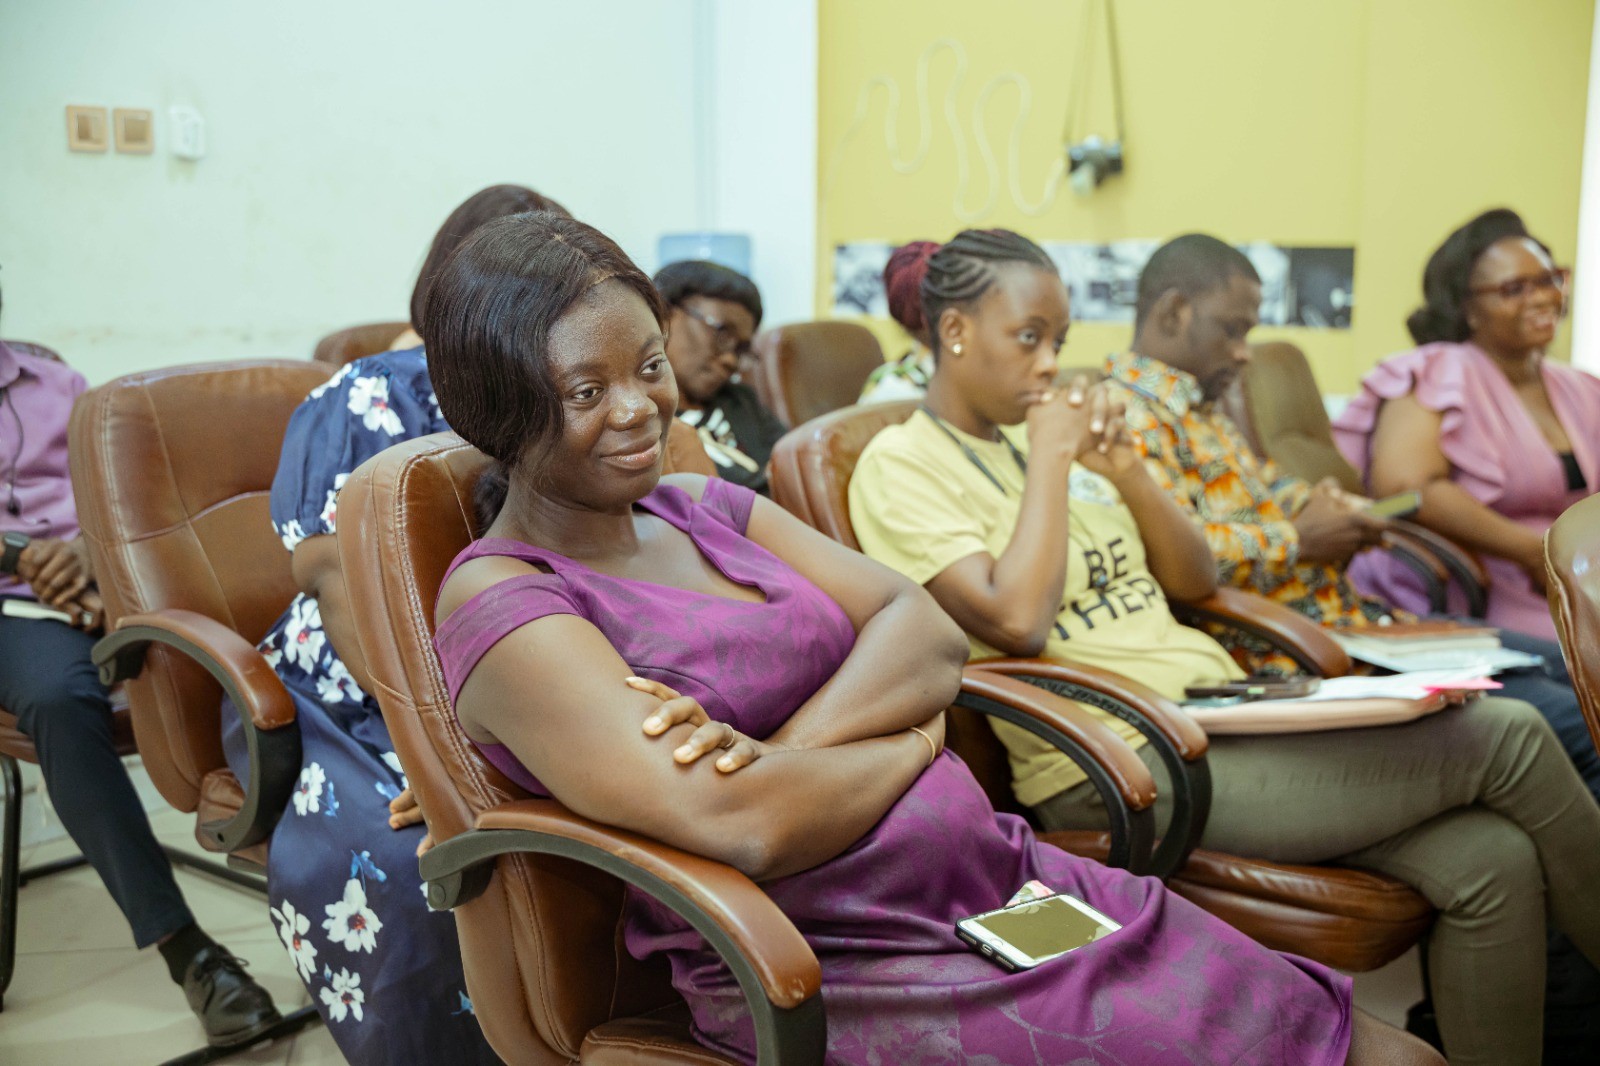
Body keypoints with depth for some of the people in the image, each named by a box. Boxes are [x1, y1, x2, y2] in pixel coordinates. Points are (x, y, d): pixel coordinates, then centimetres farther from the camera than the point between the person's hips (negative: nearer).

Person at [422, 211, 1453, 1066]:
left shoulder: (706, 508, 13)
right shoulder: (501, 604, -10)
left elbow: (930, 628, 5)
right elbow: (744, 826, -22)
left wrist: (795, 745, -15)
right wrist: (912, 736, -4)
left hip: (1006, 884, 7)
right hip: (849, 975, -6)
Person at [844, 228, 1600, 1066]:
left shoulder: (1052, 430, 17)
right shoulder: (900, 466, -5)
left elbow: (1196, 582, 16)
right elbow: (1017, 621, -21)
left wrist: (1124, 470, -1)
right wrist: (1048, 458, -11)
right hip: (1121, 767, -7)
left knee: (1491, 859, -13)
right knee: (1508, 737, -11)